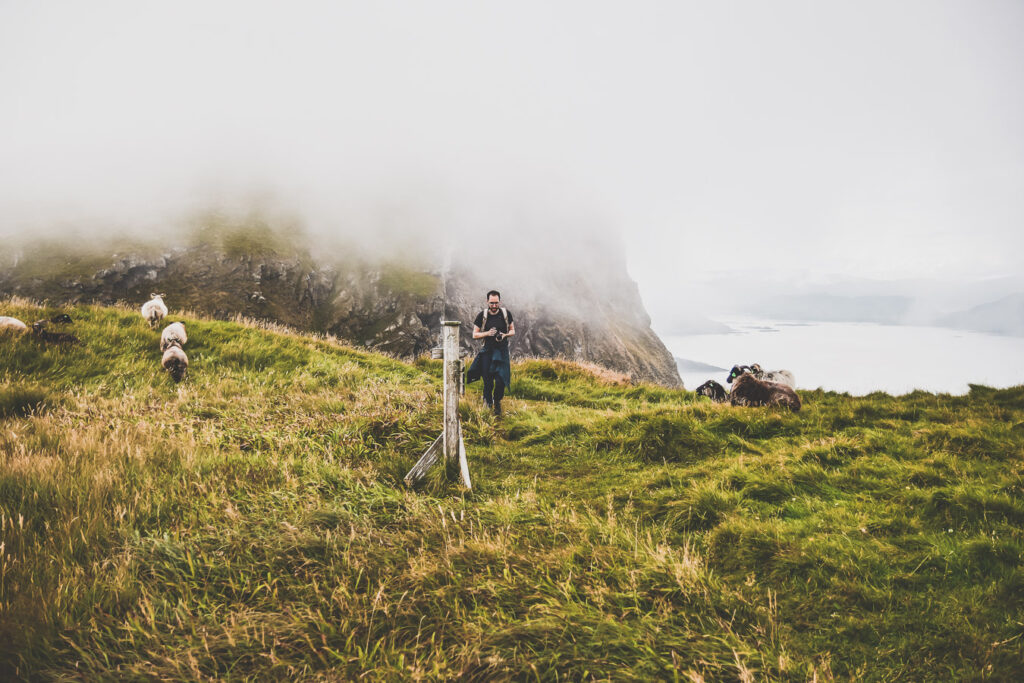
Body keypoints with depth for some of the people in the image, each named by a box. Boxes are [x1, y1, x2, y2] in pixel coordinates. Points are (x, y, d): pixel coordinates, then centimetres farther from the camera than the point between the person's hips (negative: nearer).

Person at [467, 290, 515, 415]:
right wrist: (487, 333, -16)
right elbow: (474, 335, 2)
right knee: (487, 380, 1)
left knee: (500, 380, -11)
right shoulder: (482, 315, -2)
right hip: (487, 350, 0)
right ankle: (487, 401, 29)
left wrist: (504, 335, -12)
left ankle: (497, 401, 16)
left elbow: (513, 331, 10)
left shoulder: (506, 313, 0)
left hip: (502, 350, 0)